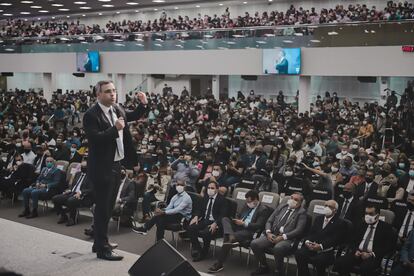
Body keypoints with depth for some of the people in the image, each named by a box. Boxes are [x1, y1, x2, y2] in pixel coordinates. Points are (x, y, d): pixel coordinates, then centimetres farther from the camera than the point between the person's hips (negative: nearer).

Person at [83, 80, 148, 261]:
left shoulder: (117, 109, 7)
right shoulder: (91, 115, -17)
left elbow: (134, 116, 22)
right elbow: (95, 138, -27)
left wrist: (143, 104, 5)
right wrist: (115, 129, -32)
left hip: (116, 165, 8)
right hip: (101, 168, -8)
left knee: (108, 208, 18)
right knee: (102, 209, 1)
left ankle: (99, 242, 33)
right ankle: (103, 249, 12)